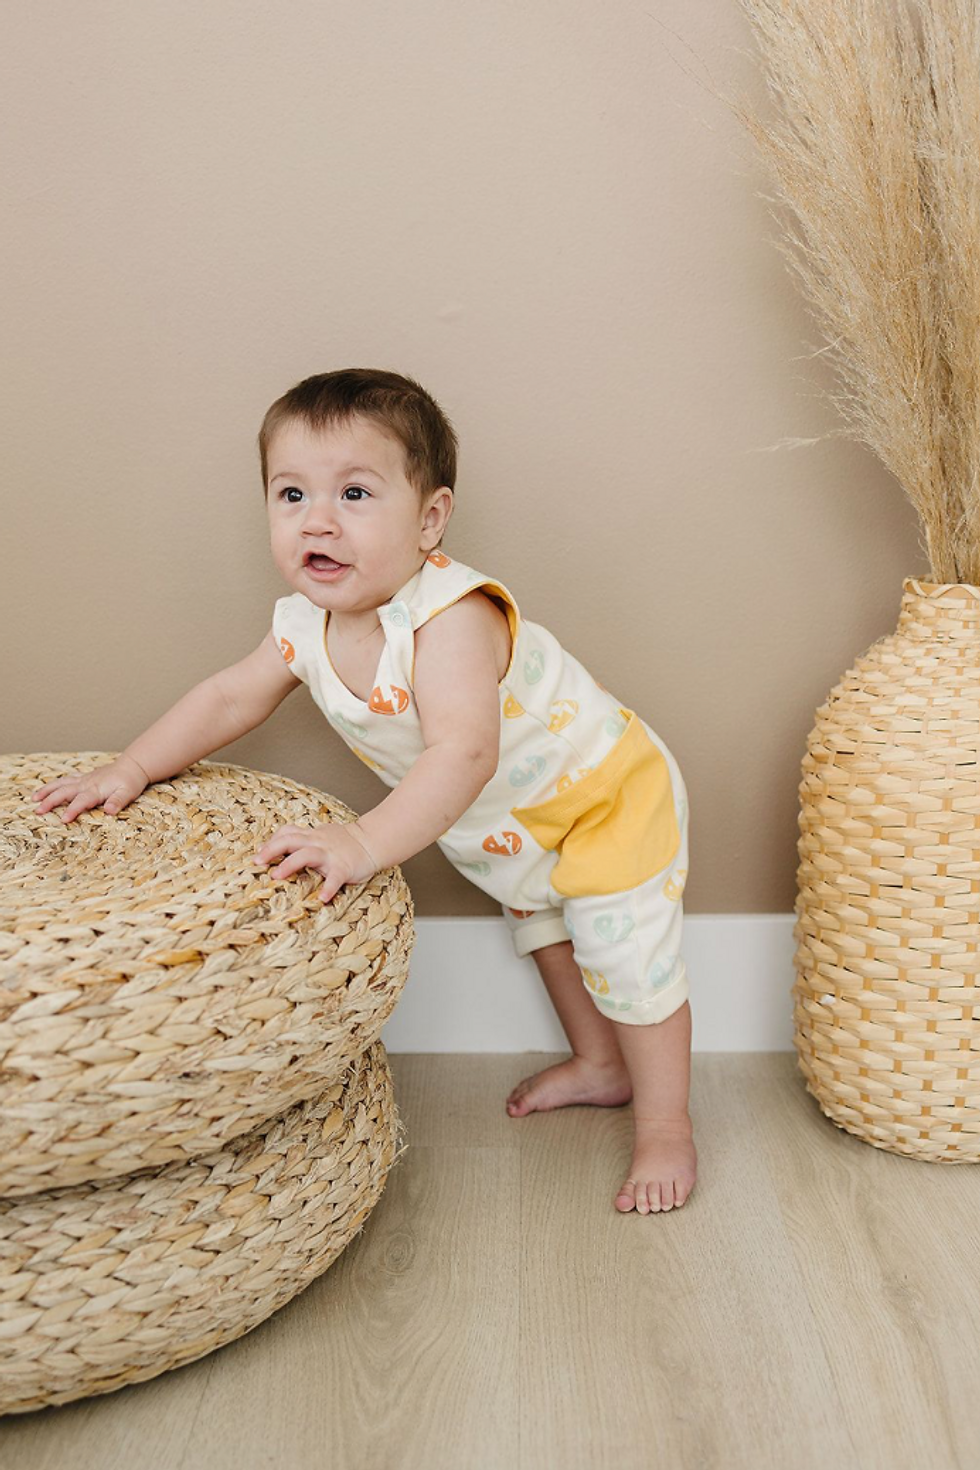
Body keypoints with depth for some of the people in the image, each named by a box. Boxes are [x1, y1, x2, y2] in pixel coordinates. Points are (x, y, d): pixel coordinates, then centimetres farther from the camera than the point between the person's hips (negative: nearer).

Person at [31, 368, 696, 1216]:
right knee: (543, 931, 26)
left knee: (630, 957, -2)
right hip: (515, 831, 9)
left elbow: (463, 754, -51)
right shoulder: (307, 624, -14)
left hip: (607, 797, -8)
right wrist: (130, 771, -4)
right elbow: (232, 696, 0)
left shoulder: (450, 616, -40)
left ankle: (665, 1124, 23)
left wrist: (369, 841, -60)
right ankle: (600, 1066, 51)